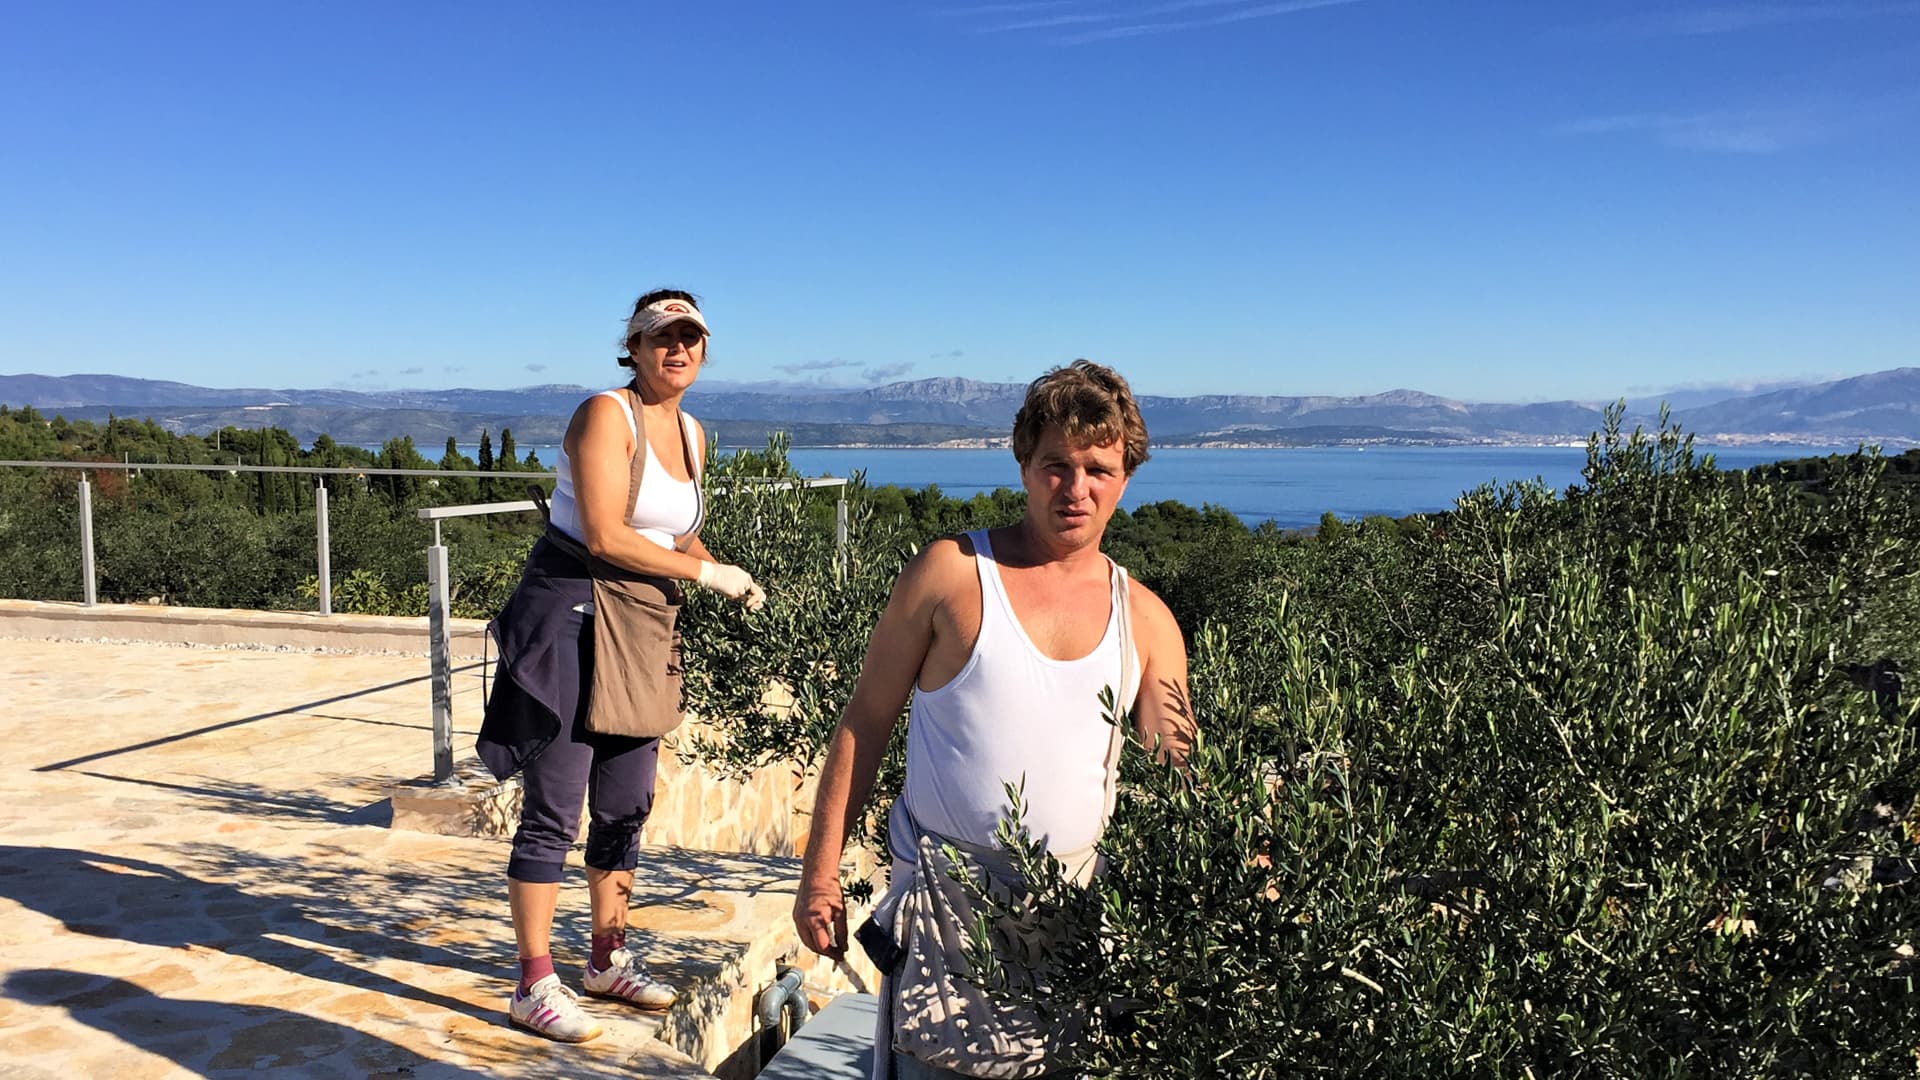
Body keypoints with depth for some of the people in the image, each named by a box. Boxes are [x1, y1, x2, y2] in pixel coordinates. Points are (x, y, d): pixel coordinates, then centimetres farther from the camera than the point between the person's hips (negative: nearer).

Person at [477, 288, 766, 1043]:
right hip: (572, 615, -8)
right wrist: (706, 573, -16)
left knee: (627, 804, 14)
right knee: (554, 810, -2)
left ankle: (609, 960, 29)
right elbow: (605, 536, -21)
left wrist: (728, 578, 4)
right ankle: (534, 986, 10)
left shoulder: (691, 432, 12)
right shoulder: (606, 414, -12)